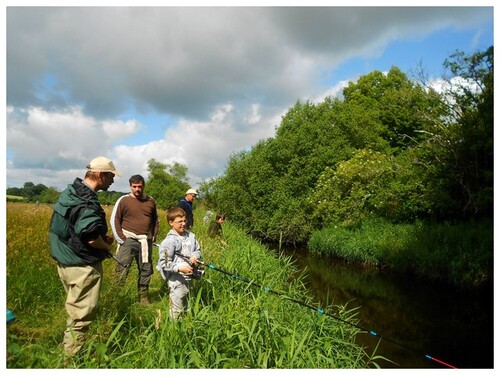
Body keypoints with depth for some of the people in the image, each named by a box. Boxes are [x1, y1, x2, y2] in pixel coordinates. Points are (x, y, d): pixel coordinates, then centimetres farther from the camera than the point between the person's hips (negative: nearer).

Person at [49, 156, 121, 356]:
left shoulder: (70, 192, 8)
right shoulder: (86, 201, -23)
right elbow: (90, 237, -30)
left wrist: (102, 239, 9)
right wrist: (106, 246, -9)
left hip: (66, 261, 10)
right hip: (82, 266, -10)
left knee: (75, 308, 25)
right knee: (82, 313, 4)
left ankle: (69, 347, 40)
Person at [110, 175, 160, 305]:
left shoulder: (150, 201, 7)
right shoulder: (123, 200, -5)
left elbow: (156, 219, 17)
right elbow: (114, 220, -4)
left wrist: (154, 235, 7)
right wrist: (121, 239, -9)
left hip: (145, 241, 4)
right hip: (129, 239, -4)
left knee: (146, 269, 10)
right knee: (122, 268, -9)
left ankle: (143, 296, 23)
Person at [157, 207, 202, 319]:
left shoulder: (191, 236, 2)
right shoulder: (169, 241, -17)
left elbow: (198, 250, 15)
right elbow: (163, 263, -18)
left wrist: (195, 256, -8)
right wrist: (179, 268, -28)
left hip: (189, 277, 7)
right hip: (176, 280, -6)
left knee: (187, 305, 23)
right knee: (177, 310, 4)